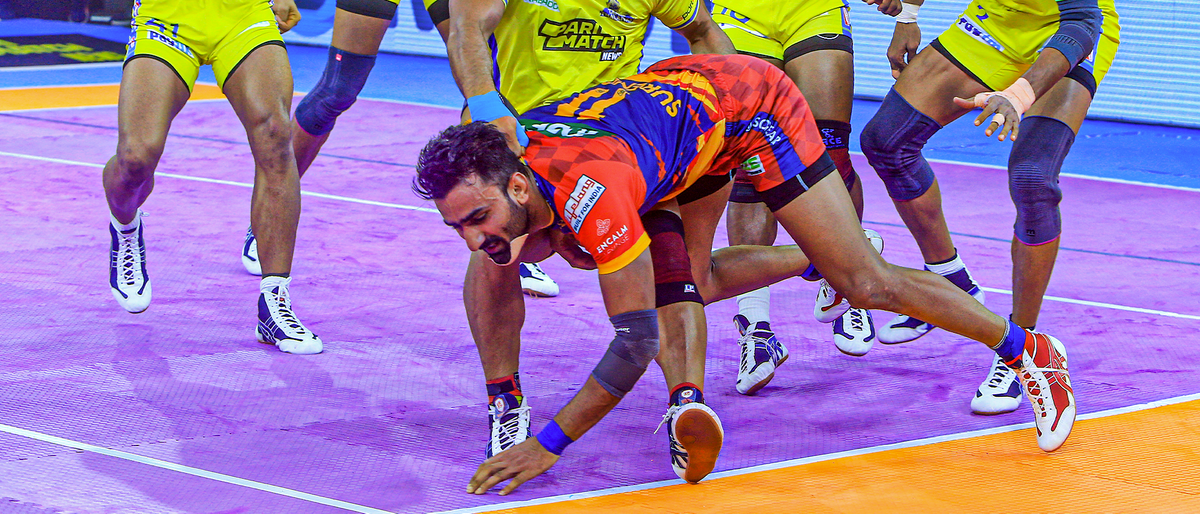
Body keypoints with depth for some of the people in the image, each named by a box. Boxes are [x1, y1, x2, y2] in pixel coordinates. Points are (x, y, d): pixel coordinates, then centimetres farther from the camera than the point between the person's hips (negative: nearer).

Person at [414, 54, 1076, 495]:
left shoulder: (591, 191, -39)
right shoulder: (501, 160, -17)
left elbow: (637, 342, -36)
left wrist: (547, 445, -34)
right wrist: (525, 244, -16)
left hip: (753, 104, -7)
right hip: (680, 89, 7)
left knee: (866, 281, -4)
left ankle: (1028, 350, 13)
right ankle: (822, 260, 34)